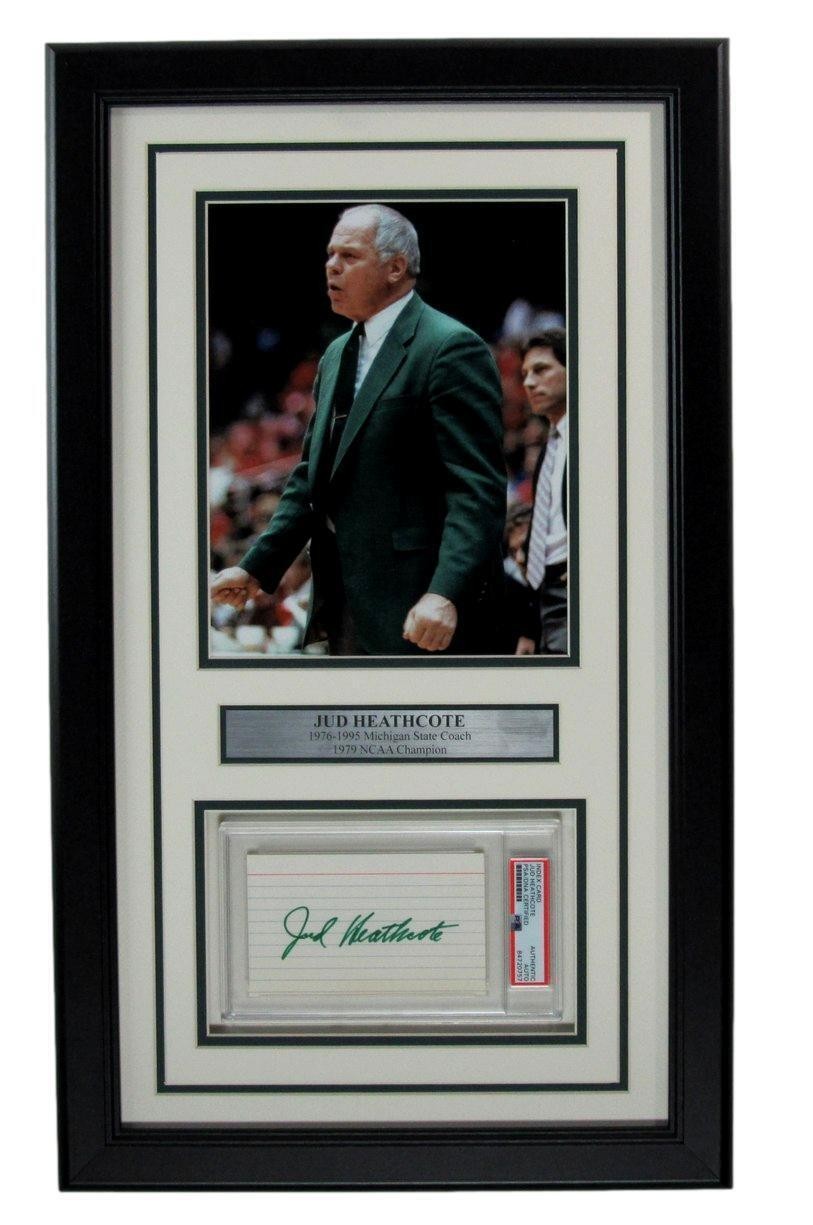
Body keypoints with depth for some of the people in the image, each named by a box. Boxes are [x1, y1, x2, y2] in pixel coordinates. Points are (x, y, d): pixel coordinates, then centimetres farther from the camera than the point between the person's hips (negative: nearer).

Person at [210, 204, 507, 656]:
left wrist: (446, 595, -30)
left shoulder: (450, 348, -11)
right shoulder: (337, 354, 16)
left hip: (416, 608, -8)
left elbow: (477, 488, -20)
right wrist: (257, 567, 12)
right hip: (345, 605, 8)